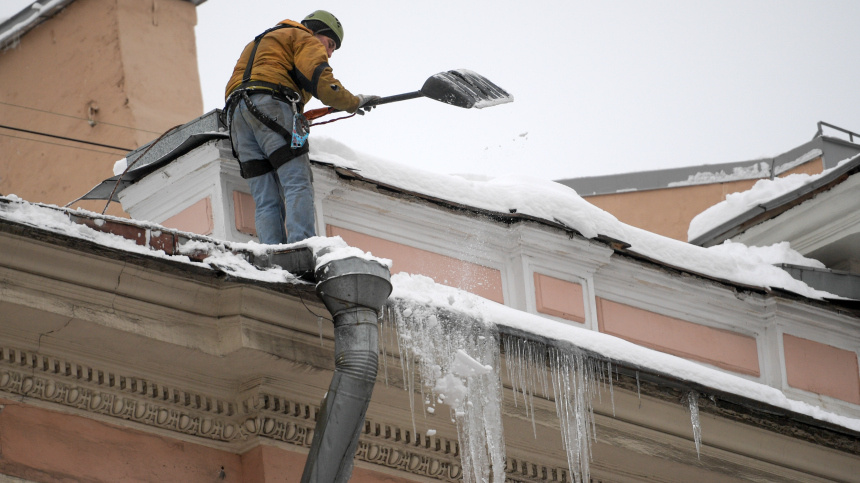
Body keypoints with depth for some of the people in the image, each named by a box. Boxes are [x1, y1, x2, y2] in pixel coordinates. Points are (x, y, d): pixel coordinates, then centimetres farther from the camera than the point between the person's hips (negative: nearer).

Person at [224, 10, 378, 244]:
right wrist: (354, 102, 8)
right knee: (298, 185, -16)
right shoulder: (305, 40, 11)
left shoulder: (257, 43, 39)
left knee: (265, 200, 0)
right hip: (272, 107, -8)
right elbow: (320, 81, -5)